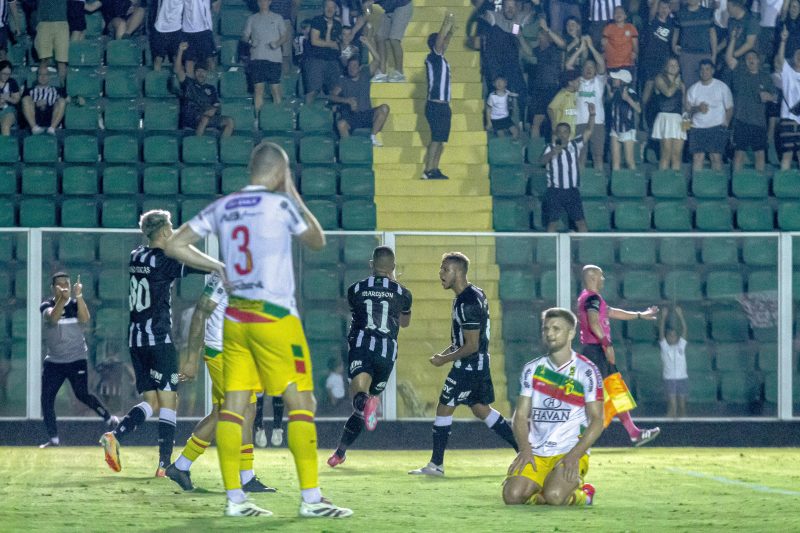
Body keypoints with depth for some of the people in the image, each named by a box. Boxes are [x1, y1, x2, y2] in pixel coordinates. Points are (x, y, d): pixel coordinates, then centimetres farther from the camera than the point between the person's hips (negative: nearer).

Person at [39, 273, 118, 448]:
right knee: (46, 399, -3)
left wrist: (78, 296, -36)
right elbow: (52, 318, -27)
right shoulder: (47, 306, -3)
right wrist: (62, 299, -43)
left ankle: (109, 419, 14)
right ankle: (53, 438, 5)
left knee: (82, 394, -6)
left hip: (77, 360, -2)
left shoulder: (76, 304, -2)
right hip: (53, 360, 2)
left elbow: (85, 319, -23)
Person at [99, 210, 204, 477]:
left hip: (136, 339, 7)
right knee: (168, 402, -4)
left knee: (151, 402, 10)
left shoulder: (135, 257, 11)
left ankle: (115, 436, -12)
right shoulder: (164, 261, -10)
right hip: (159, 339, -7)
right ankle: (165, 463, -10)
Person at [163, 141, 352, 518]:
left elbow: (175, 246, 10)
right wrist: (295, 196, 14)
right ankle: (311, 498, -6)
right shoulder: (281, 204, -7)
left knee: (234, 405, 4)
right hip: (274, 316, -6)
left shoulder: (223, 207, 8)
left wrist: (218, 268, 14)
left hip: (235, 317, 6)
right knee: (302, 403, -2)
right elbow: (318, 241, 9)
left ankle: (234, 498, 2)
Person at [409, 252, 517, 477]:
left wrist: (444, 359, -12)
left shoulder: (468, 303, -22)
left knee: (444, 408, -4)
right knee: (481, 408, 18)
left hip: (469, 366, -10)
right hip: (480, 365, 10)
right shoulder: (474, 294, 10)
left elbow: (472, 345, -21)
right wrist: (446, 352, 12)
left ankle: (436, 465, 1)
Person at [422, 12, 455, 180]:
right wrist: (446, 24, -19)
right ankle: (428, 171, -12)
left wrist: (451, 29, 13)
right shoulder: (433, 58, -10)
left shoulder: (441, 58, 14)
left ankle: (435, 170, 12)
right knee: (436, 139, -11)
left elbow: (445, 41, 26)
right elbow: (438, 41, -23)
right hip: (436, 105, -9)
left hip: (443, 105, 9)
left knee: (441, 140, 9)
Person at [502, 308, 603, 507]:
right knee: (512, 495, -22)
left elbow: (597, 420, -3)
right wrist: (525, 449, -9)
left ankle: (581, 494, 4)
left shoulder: (586, 371, -1)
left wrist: (574, 455, -16)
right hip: (535, 453, 3)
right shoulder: (532, 369, 12)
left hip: (570, 453, -3)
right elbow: (520, 415, 10)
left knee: (554, 496, -30)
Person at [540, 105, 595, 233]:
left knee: (580, 221, 3)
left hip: (572, 190, 2)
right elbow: (543, 161, -20)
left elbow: (589, 132, 1)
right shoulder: (551, 148, -2)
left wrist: (592, 115, -13)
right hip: (555, 190, -2)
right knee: (552, 222, -1)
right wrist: (553, 152, -39)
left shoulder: (575, 145, 8)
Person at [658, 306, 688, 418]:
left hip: (682, 378, 2)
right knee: (672, 405, -9)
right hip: (669, 378, -2)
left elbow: (684, 329, -1)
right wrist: (663, 317, -16)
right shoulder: (665, 347, 2)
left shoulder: (681, 345, 6)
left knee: (682, 405, 6)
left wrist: (680, 315, -11)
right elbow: (661, 331, -6)